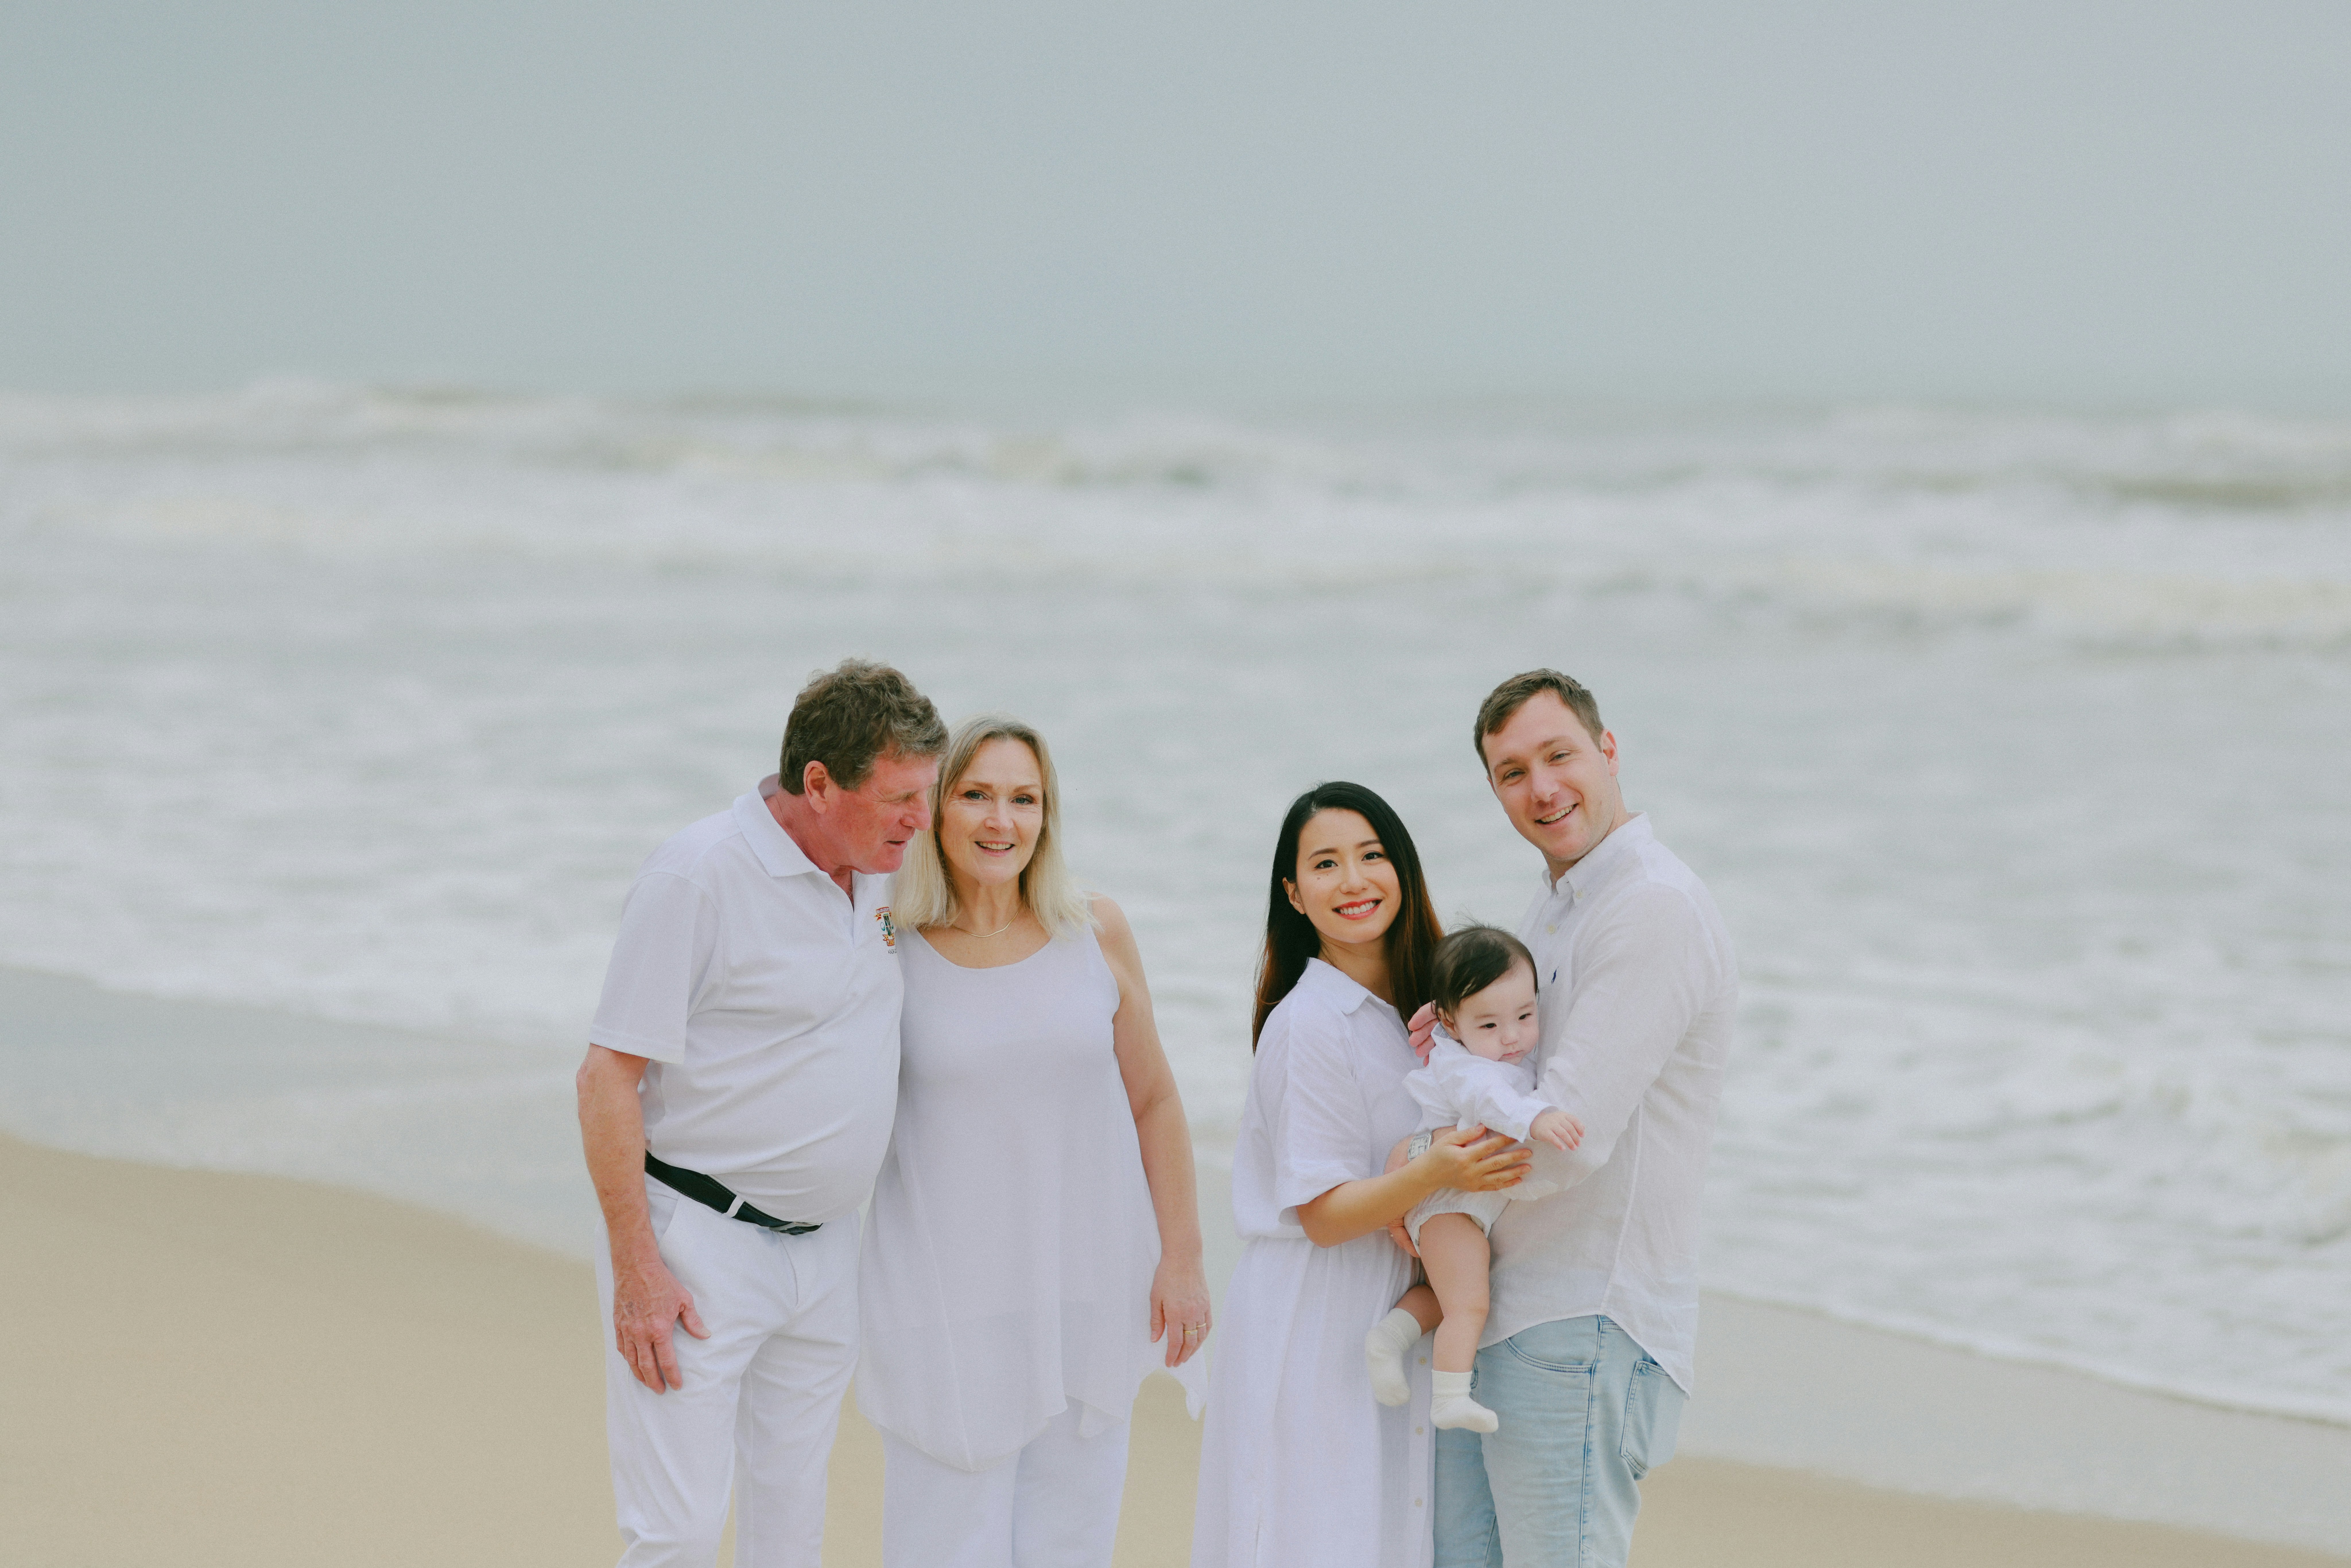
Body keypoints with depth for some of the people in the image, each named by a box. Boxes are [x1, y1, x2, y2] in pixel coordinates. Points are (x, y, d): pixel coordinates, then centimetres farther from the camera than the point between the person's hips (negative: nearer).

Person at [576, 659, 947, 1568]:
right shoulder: (698, 877, -16)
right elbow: (607, 1077, -15)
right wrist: (636, 1271, -19)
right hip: (698, 1244, -7)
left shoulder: (880, 873, 7)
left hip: (823, 1250, 7)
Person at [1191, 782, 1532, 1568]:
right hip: (1314, 1331, -7)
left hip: (1394, 1323, 7)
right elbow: (1323, 1212, -16)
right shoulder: (1308, 1025, -13)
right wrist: (1433, 1173, -31)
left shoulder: (1412, 1010, 11)